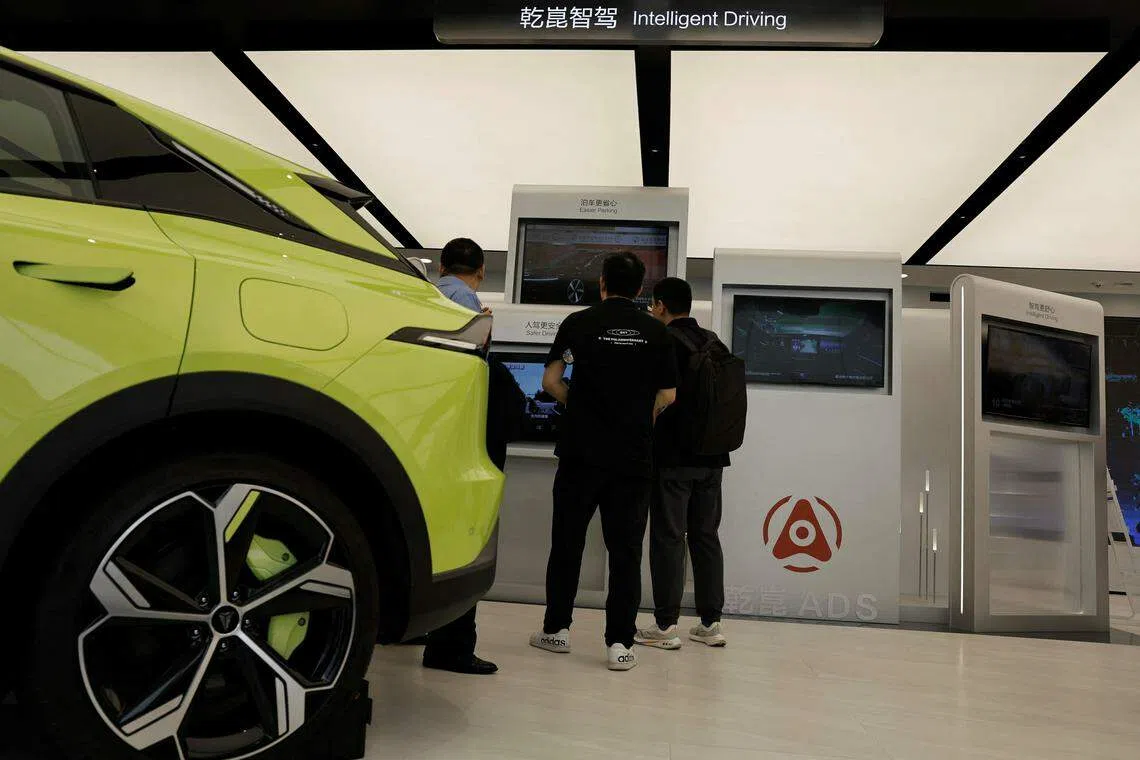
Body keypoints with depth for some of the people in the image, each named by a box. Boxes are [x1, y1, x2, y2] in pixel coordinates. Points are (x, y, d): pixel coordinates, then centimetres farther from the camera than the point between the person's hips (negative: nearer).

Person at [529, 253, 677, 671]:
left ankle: (556, 628, 22)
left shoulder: (578, 322, 0)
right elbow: (668, 395, 4)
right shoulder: (656, 331, 3)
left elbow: (550, 381, 0)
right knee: (625, 550, 5)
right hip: (634, 456, 1)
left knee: (567, 542, 12)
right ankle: (620, 643, 5)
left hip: (581, 452, 0)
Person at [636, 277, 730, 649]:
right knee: (706, 536, 11)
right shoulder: (713, 343, 10)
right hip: (711, 455, 6)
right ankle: (710, 623, 17)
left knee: (668, 538, 0)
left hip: (673, 455, -6)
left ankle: (666, 625, 4)